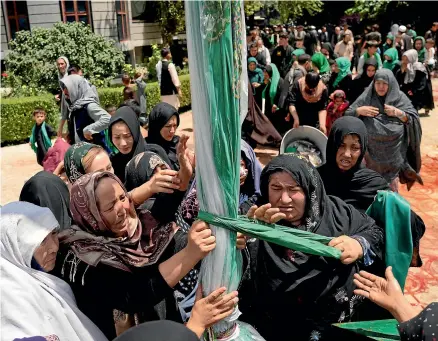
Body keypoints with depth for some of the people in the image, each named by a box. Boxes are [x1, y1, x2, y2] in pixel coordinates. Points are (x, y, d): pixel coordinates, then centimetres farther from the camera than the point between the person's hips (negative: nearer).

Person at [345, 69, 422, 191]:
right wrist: (360, 110, -17)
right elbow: (347, 114, 0)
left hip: (393, 150, 0)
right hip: (372, 149, 1)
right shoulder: (366, 97, -3)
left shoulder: (399, 97, -4)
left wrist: (398, 112, -17)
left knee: (391, 183, 11)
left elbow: (414, 119, -3)